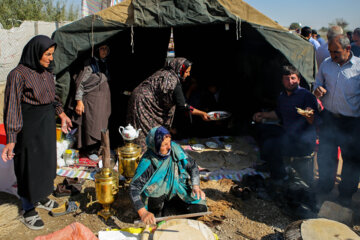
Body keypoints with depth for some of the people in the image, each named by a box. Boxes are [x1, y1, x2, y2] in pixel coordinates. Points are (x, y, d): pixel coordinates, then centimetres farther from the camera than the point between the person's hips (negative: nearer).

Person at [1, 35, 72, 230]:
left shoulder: (46, 73, 3)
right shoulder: (18, 74, -19)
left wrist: (62, 115, 17)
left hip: (47, 124, 8)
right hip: (29, 127, -8)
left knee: (46, 161, 19)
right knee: (29, 166, 5)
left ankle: (41, 197, 41)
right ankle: (28, 210, 23)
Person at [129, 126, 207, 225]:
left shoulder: (175, 148, -17)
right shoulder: (147, 163, -26)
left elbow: (192, 165, -4)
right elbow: (134, 188, -28)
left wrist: (196, 186, -18)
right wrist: (143, 213, -40)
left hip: (177, 191, 4)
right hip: (157, 195, -3)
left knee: (200, 209, -15)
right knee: (155, 188, -38)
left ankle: (171, 204, 13)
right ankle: (156, 215, -4)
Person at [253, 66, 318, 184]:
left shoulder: (306, 95, -14)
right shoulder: (282, 96, 9)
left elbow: (315, 122, -19)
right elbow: (278, 114, 27)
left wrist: (309, 116, -40)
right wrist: (263, 115, 17)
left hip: (304, 143, -8)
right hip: (287, 134, 8)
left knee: (269, 145, -23)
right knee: (262, 129, 11)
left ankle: (280, 177, 0)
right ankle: (267, 163, 22)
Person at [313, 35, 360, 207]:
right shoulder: (326, 64, 4)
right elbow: (318, 81, 19)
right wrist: (317, 89, -4)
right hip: (328, 117, 3)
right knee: (325, 155, 12)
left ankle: (346, 194, 29)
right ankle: (324, 188, 34)